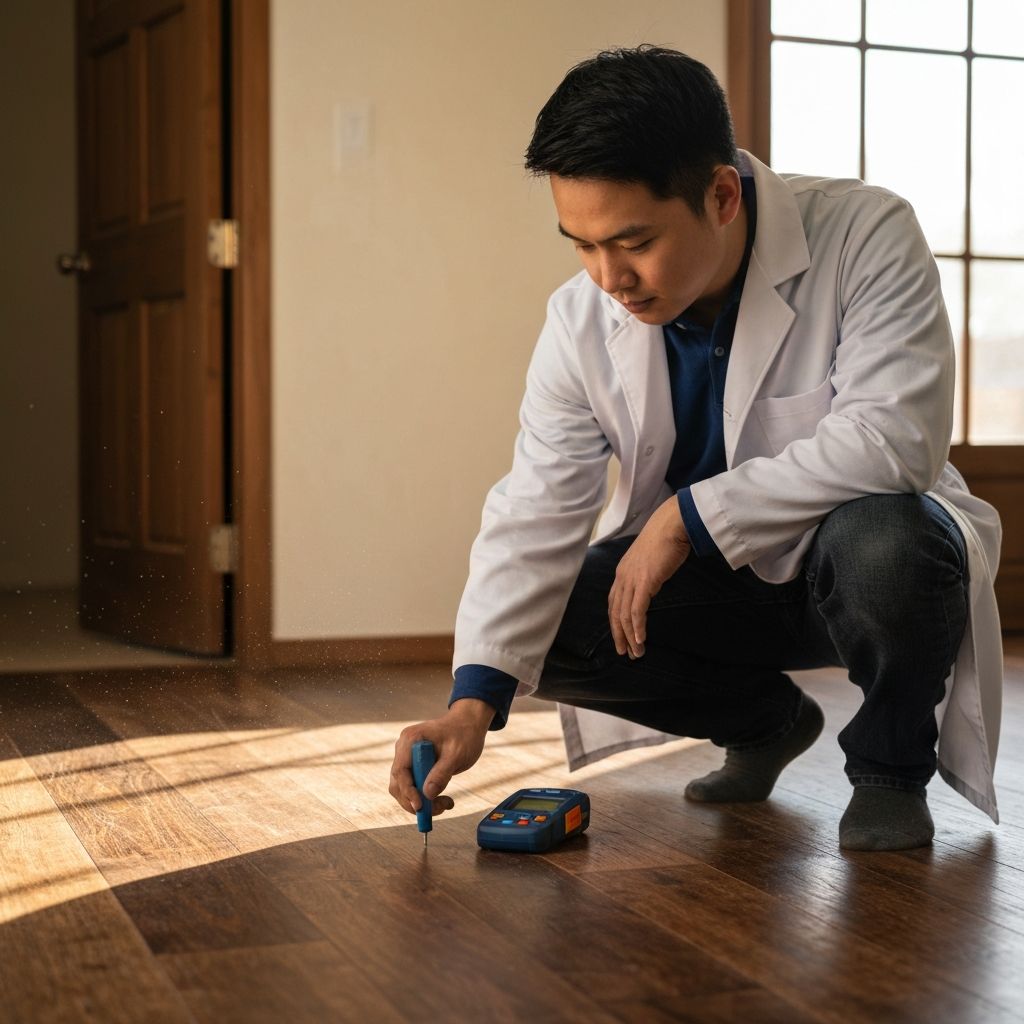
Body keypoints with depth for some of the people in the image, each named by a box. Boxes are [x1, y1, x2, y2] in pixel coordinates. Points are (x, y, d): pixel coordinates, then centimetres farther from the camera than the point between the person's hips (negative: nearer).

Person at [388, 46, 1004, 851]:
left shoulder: (865, 237, -24)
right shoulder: (581, 321, -12)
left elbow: (893, 436, -33)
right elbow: (538, 512, -15)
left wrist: (690, 514, -33)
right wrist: (475, 698, -28)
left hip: (870, 554, -4)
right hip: (716, 580, 5)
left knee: (881, 543, -39)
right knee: (545, 624, -17)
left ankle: (890, 766, -6)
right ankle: (766, 721, 11)